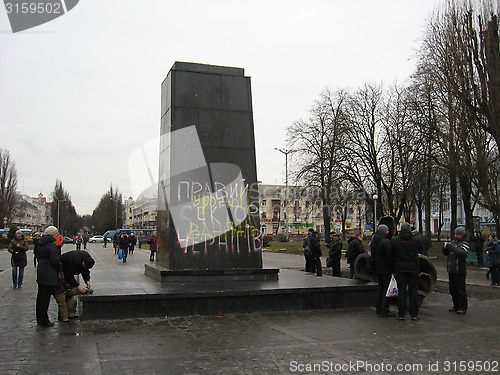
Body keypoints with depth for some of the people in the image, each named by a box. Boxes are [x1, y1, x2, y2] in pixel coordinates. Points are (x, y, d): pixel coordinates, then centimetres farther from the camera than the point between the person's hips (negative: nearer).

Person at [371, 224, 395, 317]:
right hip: (385, 269, -8)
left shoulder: (373, 242, 8)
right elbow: (389, 257, -18)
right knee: (386, 288, -1)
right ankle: (384, 310, 0)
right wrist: (392, 269, -11)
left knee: (380, 287, 16)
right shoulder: (386, 242, -17)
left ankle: (378, 308, 20)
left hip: (377, 268, 8)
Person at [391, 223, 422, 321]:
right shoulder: (416, 241, -5)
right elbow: (421, 250, 11)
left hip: (400, 269, 0)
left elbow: (391, 255, 2)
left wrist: (393, 270, 11)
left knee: (401, 291, 5)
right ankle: (414, 314, 9)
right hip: (414, 269, 0)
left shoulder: (394, 241, -3)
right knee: (413, 291, 7)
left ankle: (401, 314, 6)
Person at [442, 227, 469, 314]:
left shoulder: (464, 244, -7)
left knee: (460, 289, -1)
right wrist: (445, 247, -5)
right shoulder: (453, 242, 13)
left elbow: (461, 252, -26)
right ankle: (456, 305, 24)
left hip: (460, 271, -7)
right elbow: (445, 253, 15)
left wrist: (450, 246, -24)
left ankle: (463, 307, 8)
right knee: (452, 289, 13)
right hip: (451, 270, 7)